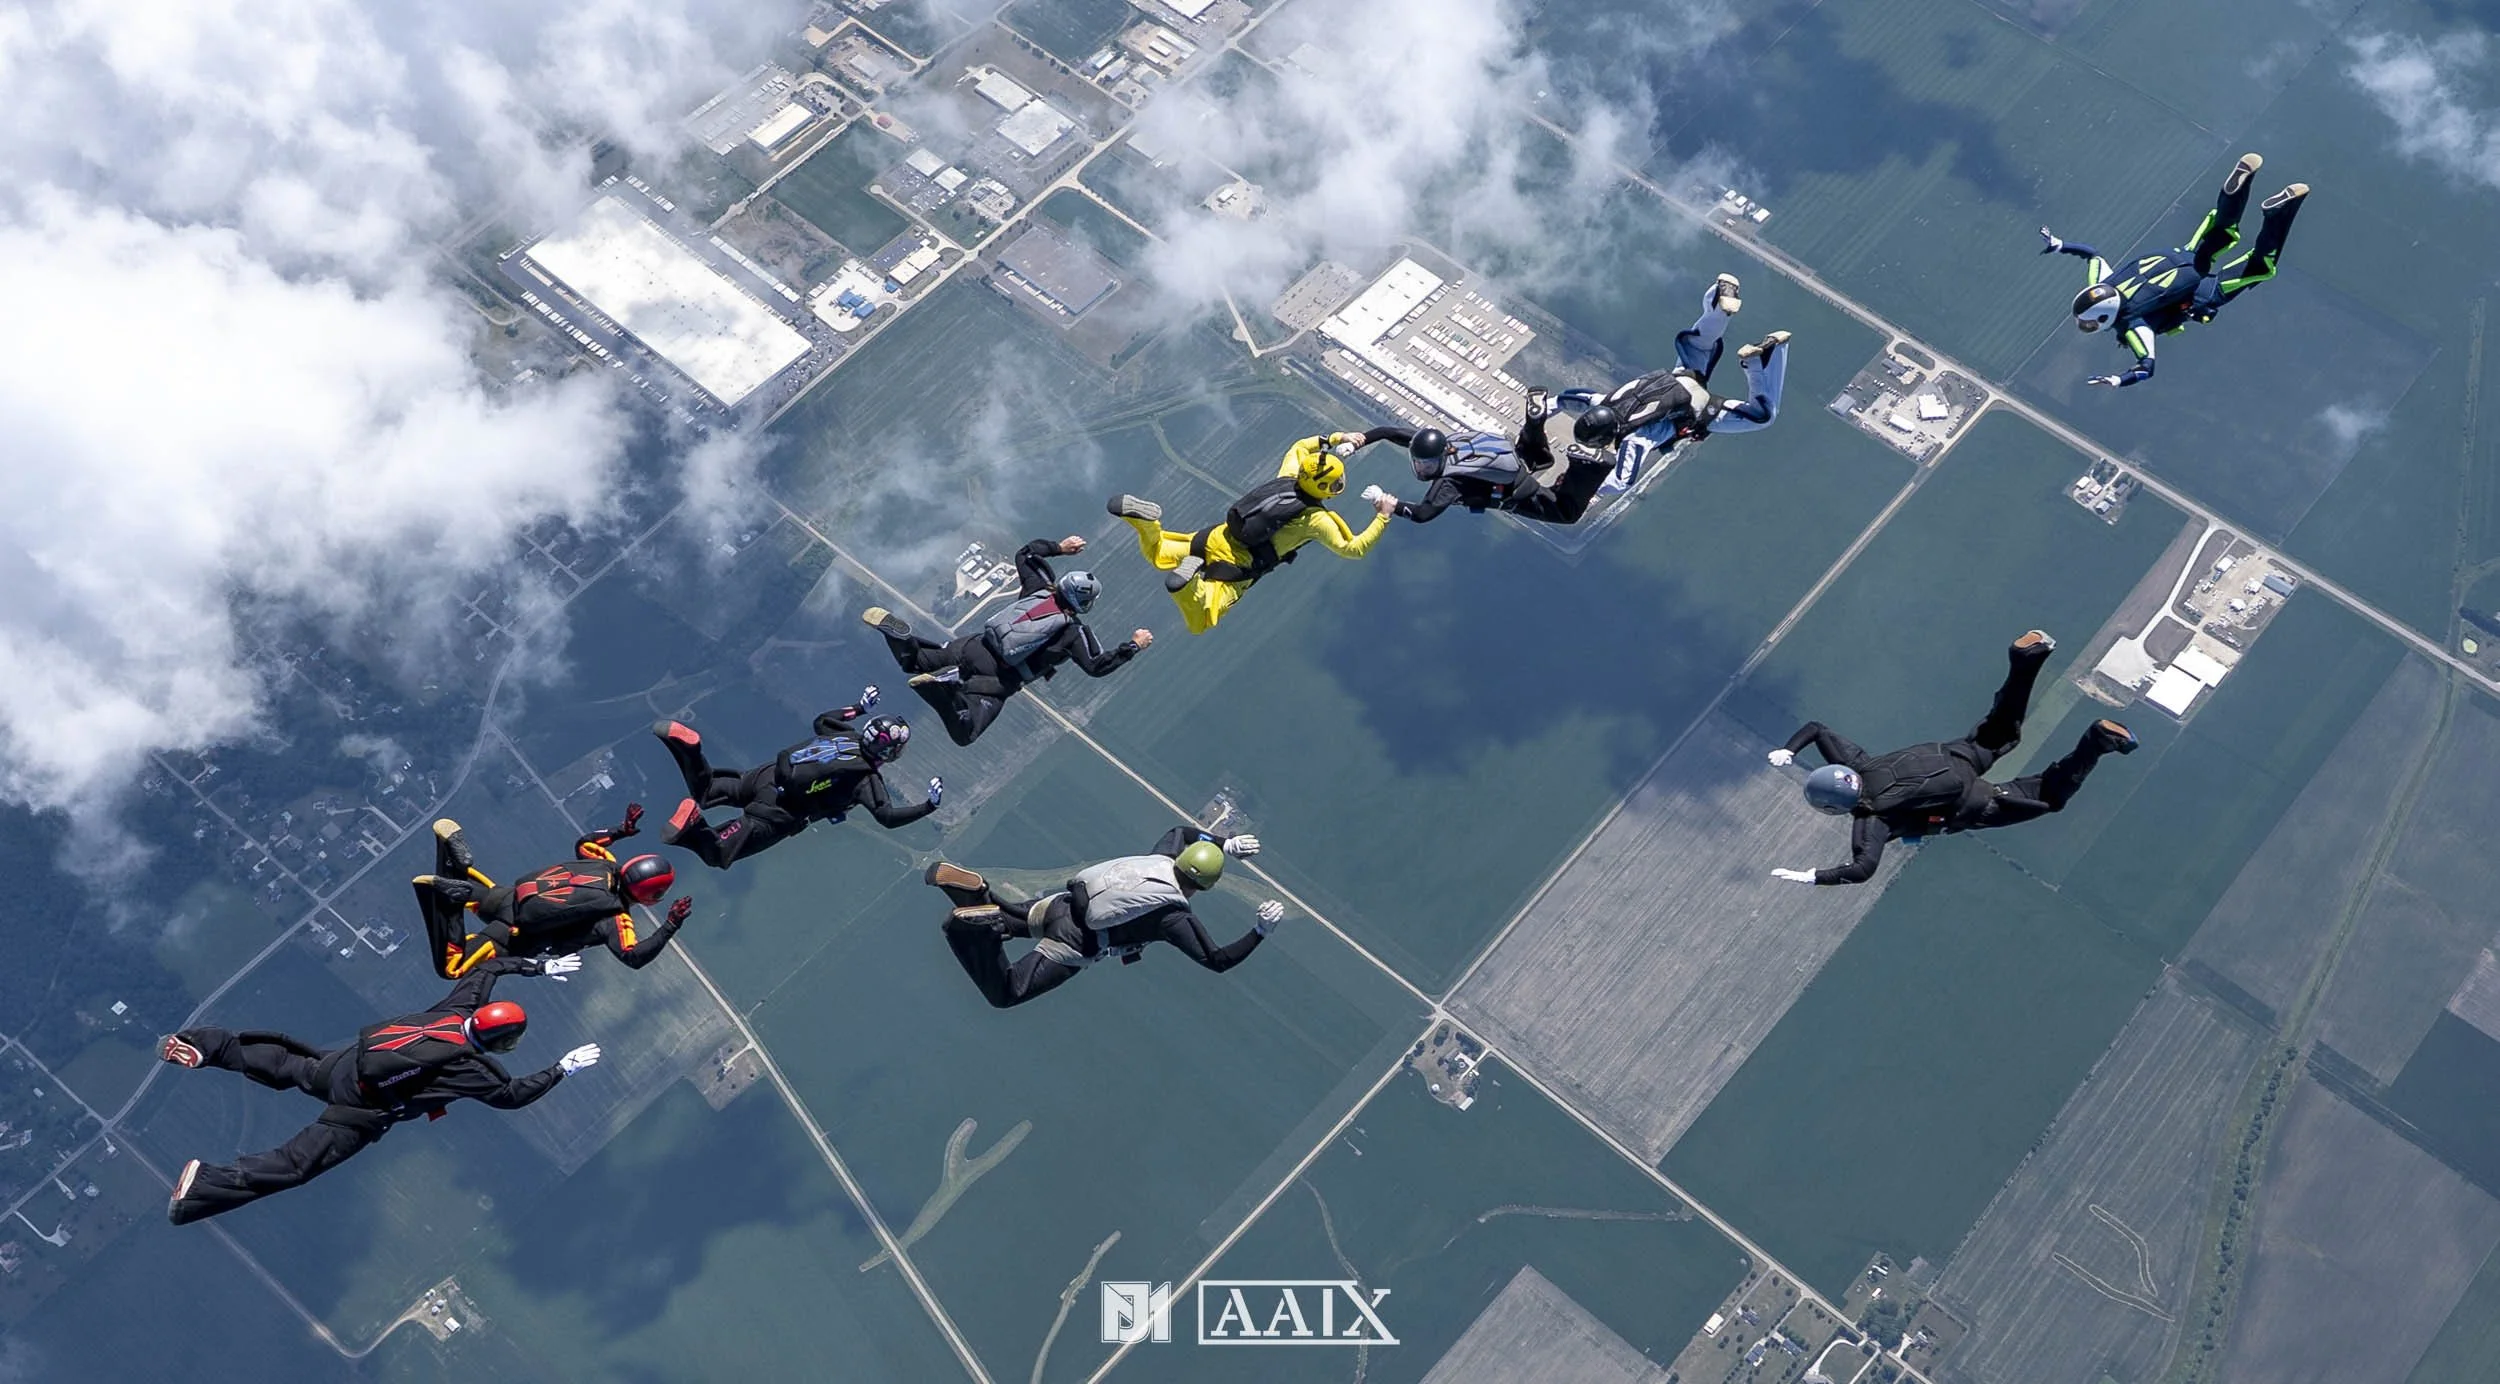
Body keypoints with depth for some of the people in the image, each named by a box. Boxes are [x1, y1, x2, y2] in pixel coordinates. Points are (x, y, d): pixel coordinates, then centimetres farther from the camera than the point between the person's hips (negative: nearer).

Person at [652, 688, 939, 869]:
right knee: (719, 854, -5)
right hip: (776, 814, -7)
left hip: (766, 774, 7)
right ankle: (693, 829, -37)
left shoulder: (846, 734, 9)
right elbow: (888, 817, -16)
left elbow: (821, 720, 30)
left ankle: (686, 743, -4)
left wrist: (859, 708, 39)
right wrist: (929, 806, -6)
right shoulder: (868, 779, -10)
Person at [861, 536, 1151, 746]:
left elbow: (1025, 554, 24)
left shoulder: (1040, 586, 7)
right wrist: (1133, 646, 3)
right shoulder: (1074, 632, -8)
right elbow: (1097, 666, -5)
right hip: (993, 680, -6)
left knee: (914, 662, 23)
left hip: (973, 647, 6)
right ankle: (948, 686, -36)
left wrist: (1058, 548, 27)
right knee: (963, 735, -11)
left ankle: (894, 628, -9)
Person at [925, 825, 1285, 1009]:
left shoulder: (1163, 858, 3)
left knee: (1011, 913, 37)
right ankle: (981, 928, -23)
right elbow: (1218, 961, -14)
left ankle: (971, 887, 6)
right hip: (1073, 944, -7)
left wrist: (1225, 844, 19)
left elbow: (1181, 831, 26)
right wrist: (1260, 932, -13)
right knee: (1003, 994, -1)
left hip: (1063, 901, 7)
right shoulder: (1177, 919, -16)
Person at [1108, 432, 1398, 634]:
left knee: (1158, 555, 23)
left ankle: (1144, 519, -11)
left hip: (1218, 537, 6)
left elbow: (1299, 448, 26)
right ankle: (1190, 582, -37)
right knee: (1198, 624, -7)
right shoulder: (1317, 520, -14)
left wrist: (1336, 438, 25)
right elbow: (1354, 548, -10)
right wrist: (1383, 517, -5)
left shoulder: (1287, 477, 3)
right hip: (1236, 566, -6)